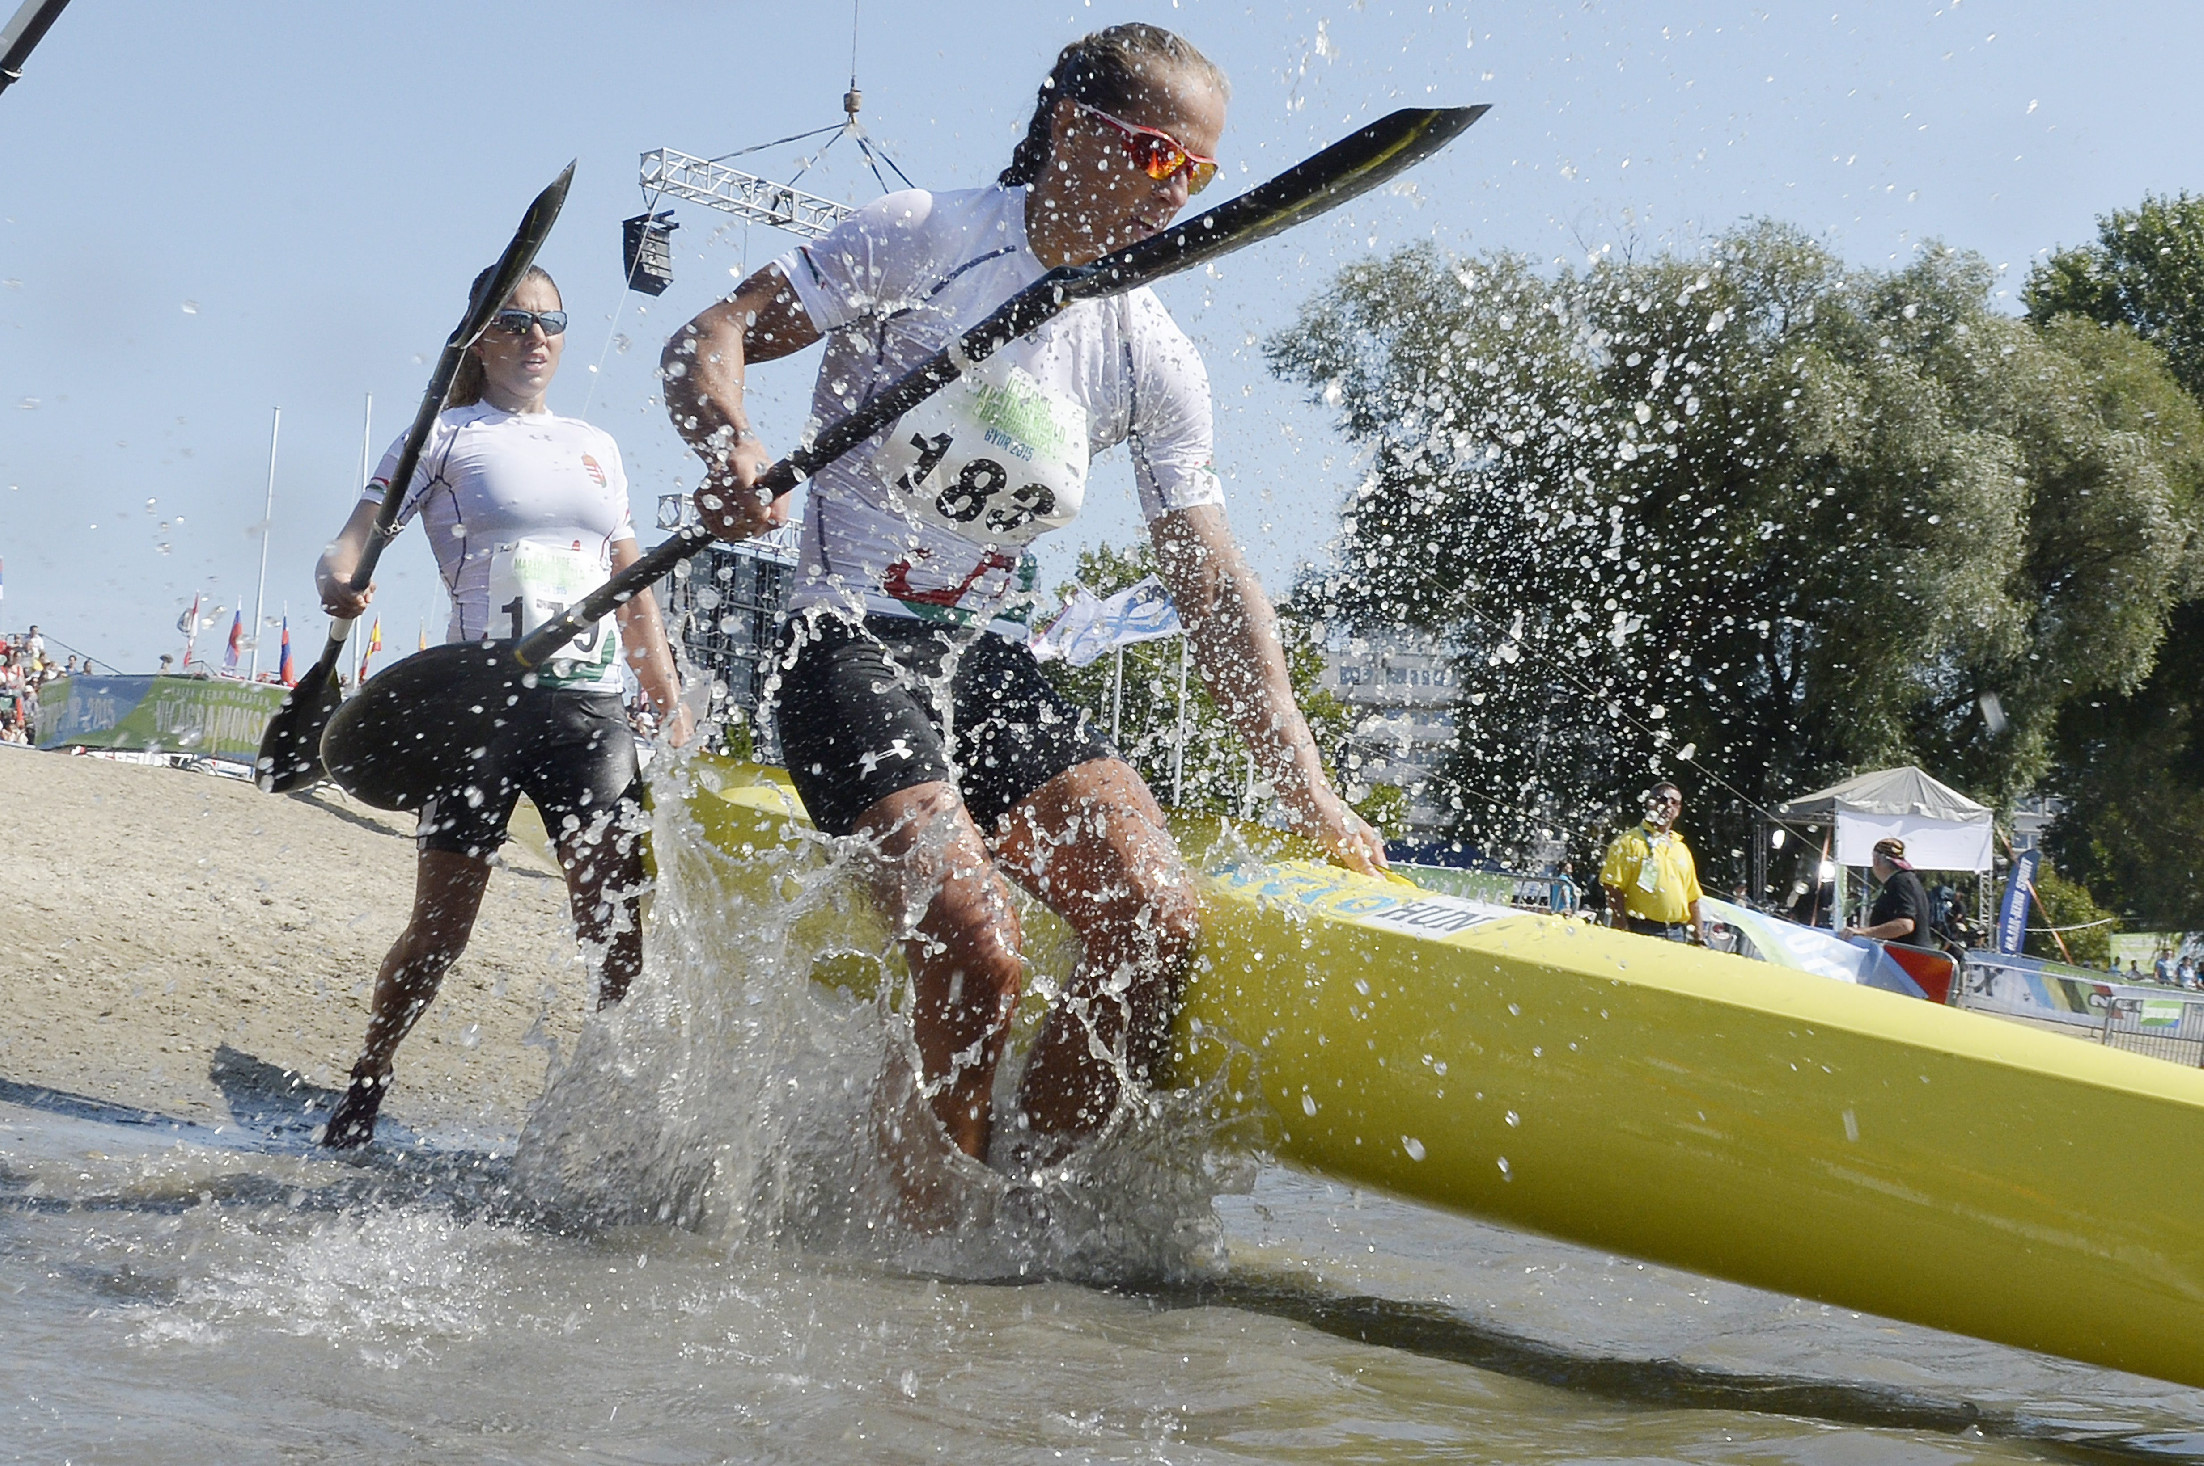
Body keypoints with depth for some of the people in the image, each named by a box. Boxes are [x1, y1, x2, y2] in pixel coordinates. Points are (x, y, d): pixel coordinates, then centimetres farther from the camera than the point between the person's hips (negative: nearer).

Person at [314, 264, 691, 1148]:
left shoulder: (596, 447, 20)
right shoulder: (446, 437, 6)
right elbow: (355, 537, -4)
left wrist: (673, 709, 17)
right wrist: (337, 580, -28)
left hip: (588, 702, 3)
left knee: (617, 924, -8)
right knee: (441, 925, -1)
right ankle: (364, 1087, 18)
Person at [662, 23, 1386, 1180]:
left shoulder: (1156, 362, 7)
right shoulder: (928, 237, -5)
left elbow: (1213, 586, 7)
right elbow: (709, 339, -6)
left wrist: (1303, 788, -2)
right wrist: (731, 448, -29)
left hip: (993, 666, 5)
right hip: (853, 644, -5)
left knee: (1161, 928, -16)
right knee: (976, 957, -26)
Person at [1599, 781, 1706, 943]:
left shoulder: (1682, 849, 22)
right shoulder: (1629, 842, 1)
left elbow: (1692, 899, 23)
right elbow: (1614, 889, -9)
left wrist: (1700, 941, 14)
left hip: (1678, 935, 6)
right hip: (1641, 932, -6)